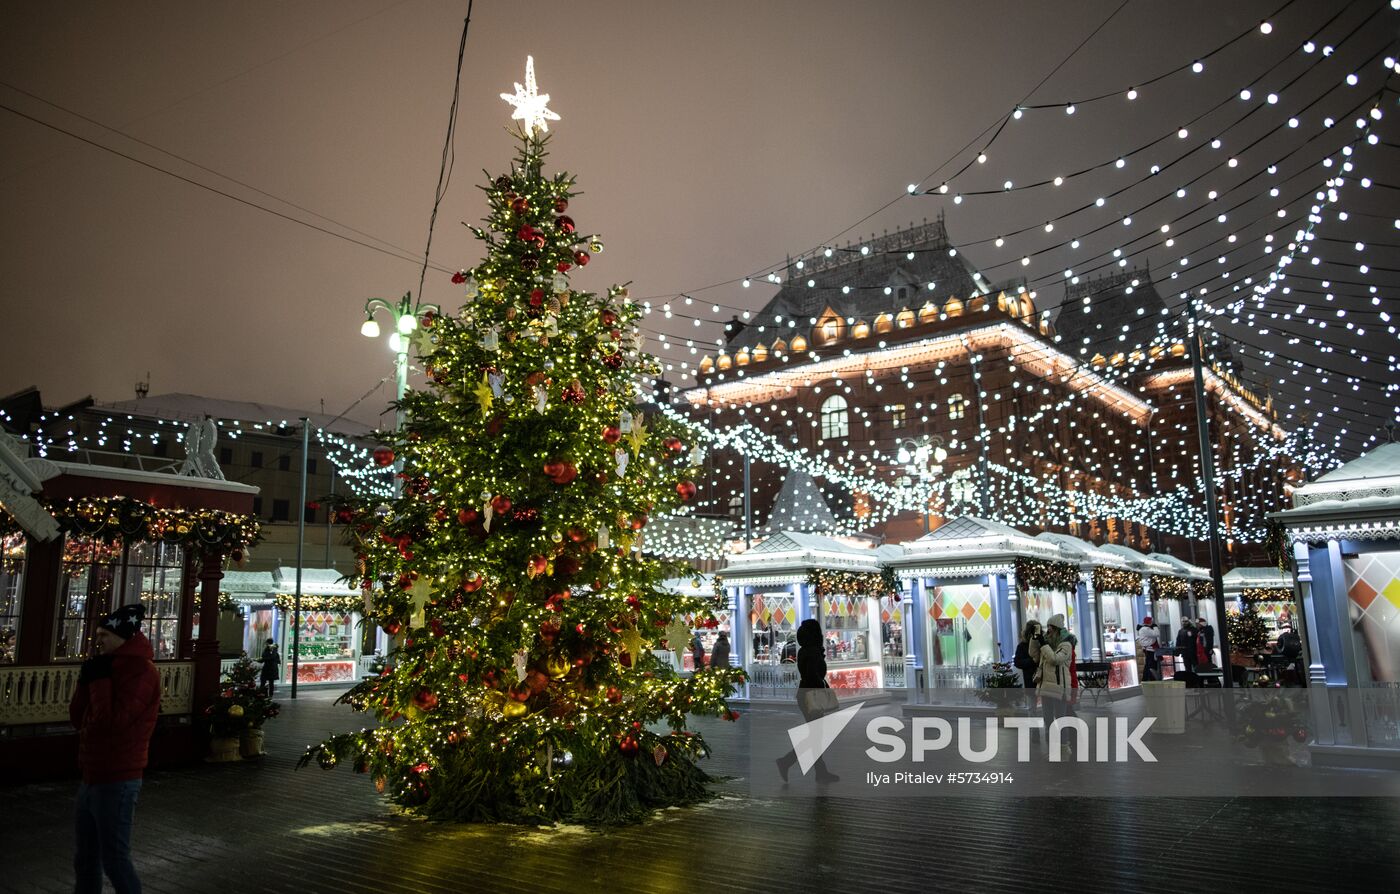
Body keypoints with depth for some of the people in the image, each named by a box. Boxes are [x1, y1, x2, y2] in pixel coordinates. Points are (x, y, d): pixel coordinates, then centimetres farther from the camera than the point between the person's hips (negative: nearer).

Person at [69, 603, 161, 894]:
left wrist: (99, 678, -15)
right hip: (92, 778, 9)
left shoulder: (141, 671, -15)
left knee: (115, 859, -1)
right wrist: (87, 678, 0)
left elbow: (112, 720, -24)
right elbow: (77, 718, 12)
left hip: (116, 782, -9)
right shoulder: (111, 669, 14)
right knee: (85, 858, 17)